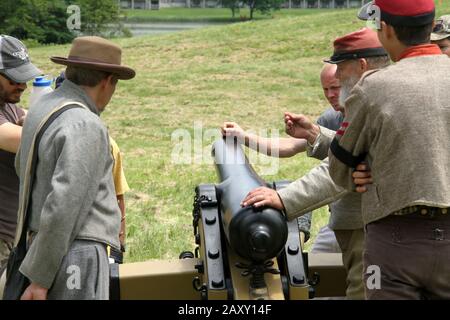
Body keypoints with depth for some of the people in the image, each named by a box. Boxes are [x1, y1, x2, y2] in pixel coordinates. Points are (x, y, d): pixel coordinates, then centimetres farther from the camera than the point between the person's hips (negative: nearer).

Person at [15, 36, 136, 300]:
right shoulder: (85, 127, -19)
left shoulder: (41, 109, 8)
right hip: (76, 254, -9)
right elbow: (63, 206, -24)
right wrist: (39, 278, -19)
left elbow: (23, 167, 26)